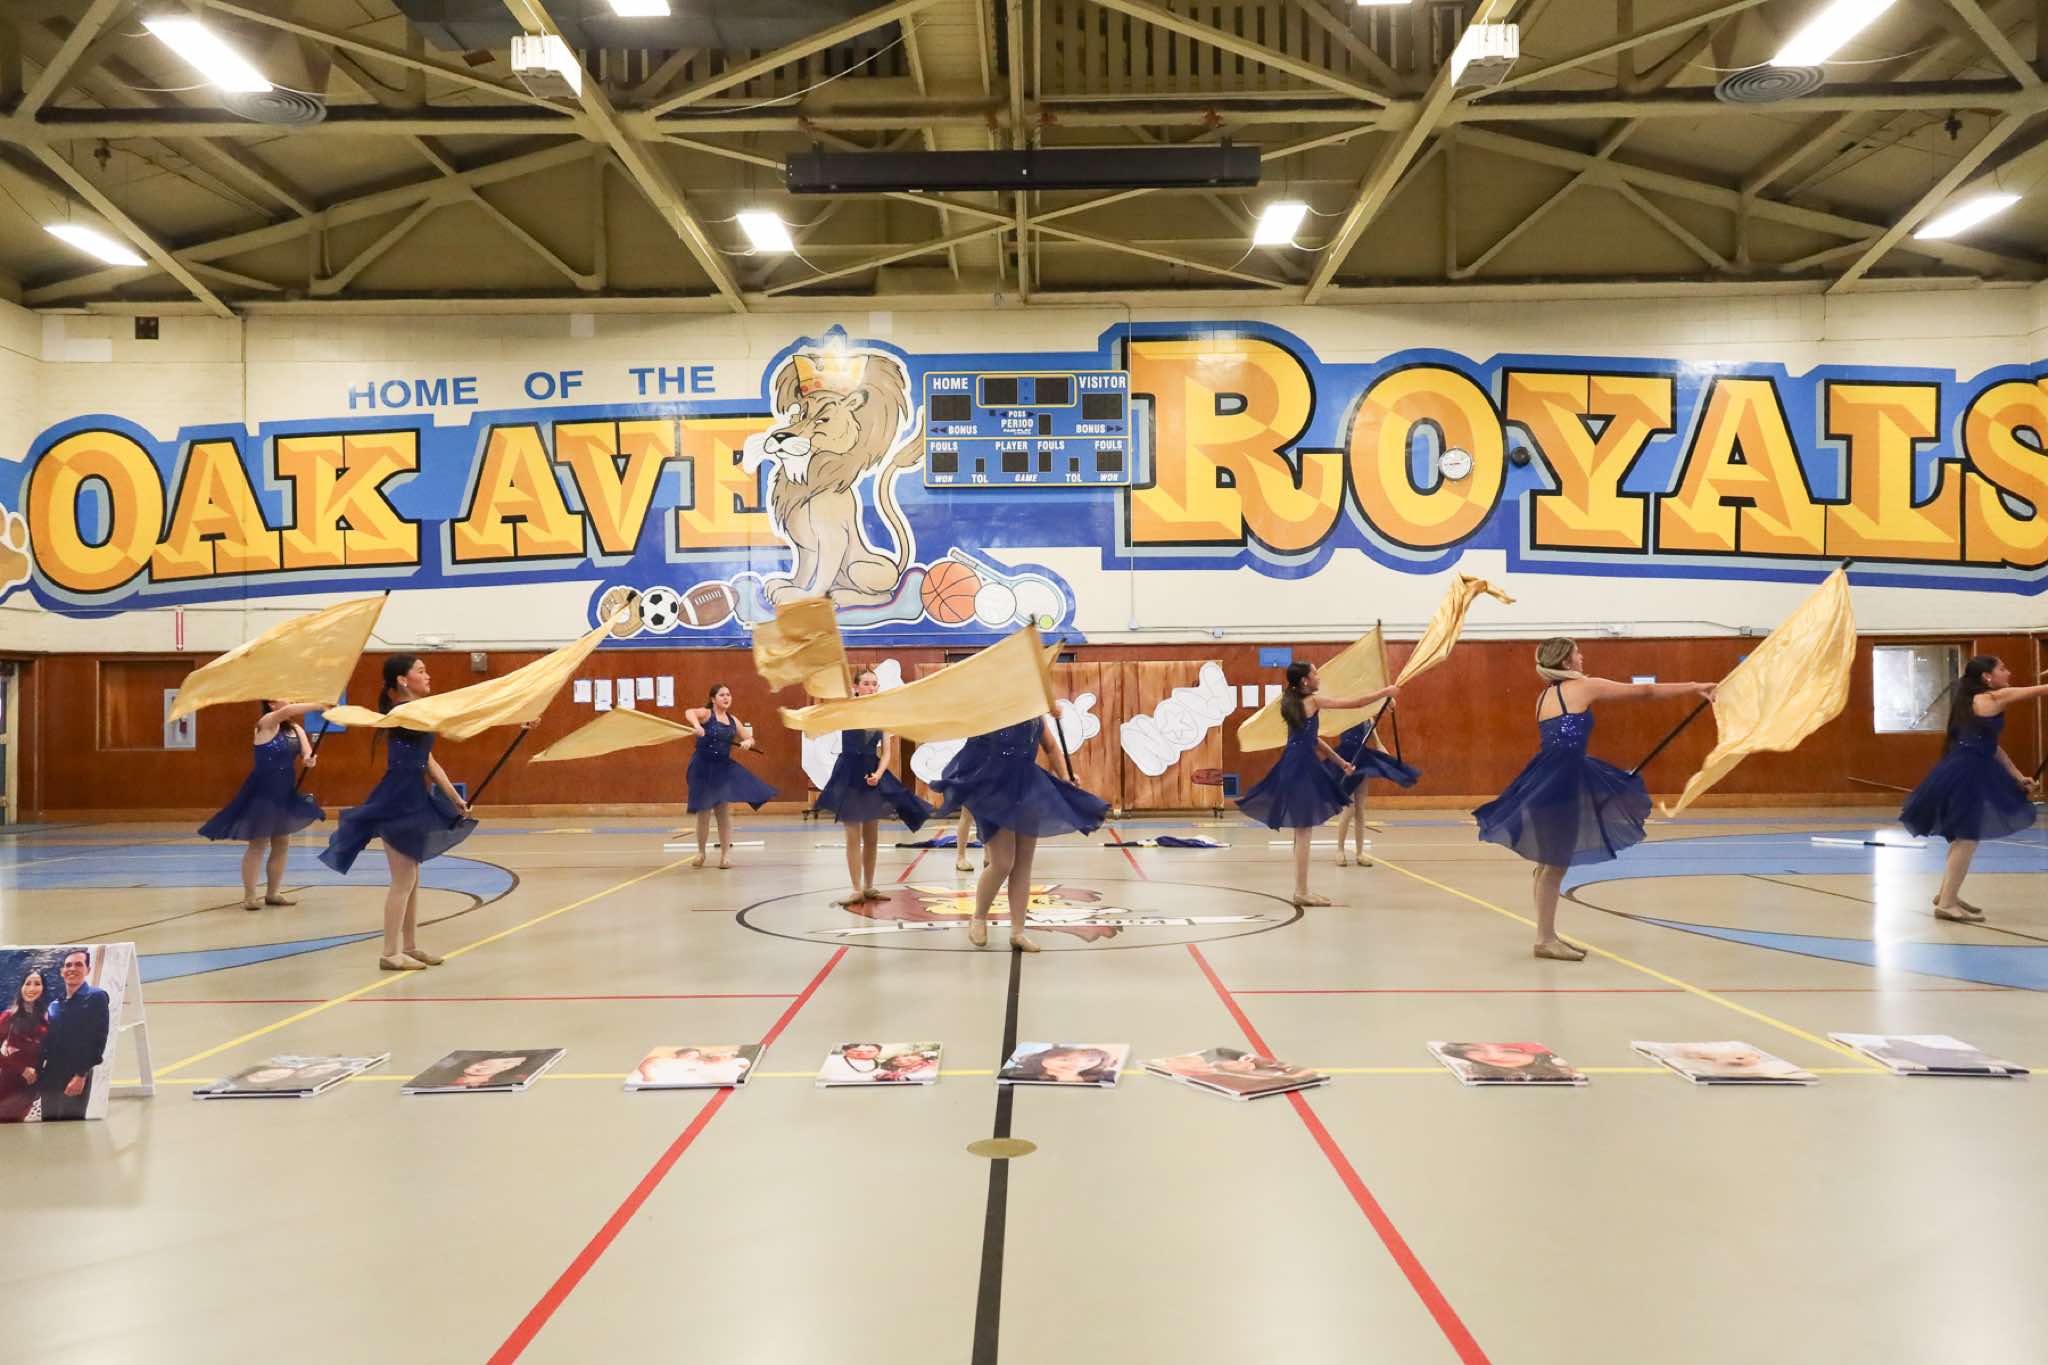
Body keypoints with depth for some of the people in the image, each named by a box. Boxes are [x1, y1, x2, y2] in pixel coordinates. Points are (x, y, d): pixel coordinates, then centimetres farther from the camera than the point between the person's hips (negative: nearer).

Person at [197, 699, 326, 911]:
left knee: (282, 845, 11)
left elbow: (307, 755, -2)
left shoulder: (296, 729, 7)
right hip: (262, 793, -7)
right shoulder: (266, 723, -12)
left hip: (285, 793, 7)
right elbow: (287, 711, -32)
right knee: (258, 844, -1)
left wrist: (309, 759, -26)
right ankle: (249, 896, 7)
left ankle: (272, 893, 23)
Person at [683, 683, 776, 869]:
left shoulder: (733, 721, 7)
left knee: (725, 811, 4)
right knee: (703, 812, 5)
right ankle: (701, 852, 23)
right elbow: (689, 712, -28)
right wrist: (696, 725, -48)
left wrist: (748, 742, -10)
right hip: (703, 768, -4)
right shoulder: (706, 713, -8)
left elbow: (749, 738, 13)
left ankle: (725, 854, 12)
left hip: (724, 768, 4)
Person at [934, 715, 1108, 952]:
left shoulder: (1037, 713, 10)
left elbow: (1052, 747, 19)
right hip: (994, 785, -6)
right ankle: (978, 919, 16)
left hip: (1027, 785, 6)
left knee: (1024, 863, 6)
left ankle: (1017, 932, 14)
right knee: (1002, 863, -9)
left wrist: (1066, 778, 5)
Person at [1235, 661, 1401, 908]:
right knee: (1303, 832, -3)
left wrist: (1341, 762, 25)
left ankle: (1301, 891, 21)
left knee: (1301, 831, 15)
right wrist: (1386, 692, 5)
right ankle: (1301, 893, 2)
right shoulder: (1313, 701, -9)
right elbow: (1356, 703, -8)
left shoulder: (1294, 703, 16)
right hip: (1302, 768, -9)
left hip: (1294, 766, 9)